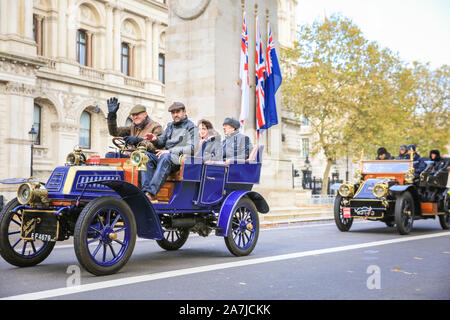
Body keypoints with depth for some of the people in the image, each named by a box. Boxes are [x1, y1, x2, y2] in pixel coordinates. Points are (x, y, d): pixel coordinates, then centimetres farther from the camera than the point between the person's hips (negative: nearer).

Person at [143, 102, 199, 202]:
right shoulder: (170, 126, 24)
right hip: (167, 157, 6)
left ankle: (151, 193, -46)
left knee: (165, 157, -37)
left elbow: (192, 149, -9)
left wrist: (170, 151, -16)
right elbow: (161, 143, 23)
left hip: (181, 160, -6)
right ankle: (145, 190, -31)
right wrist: (155, 140, -2)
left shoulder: (191, 127, 4)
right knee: (148, 156, -21)